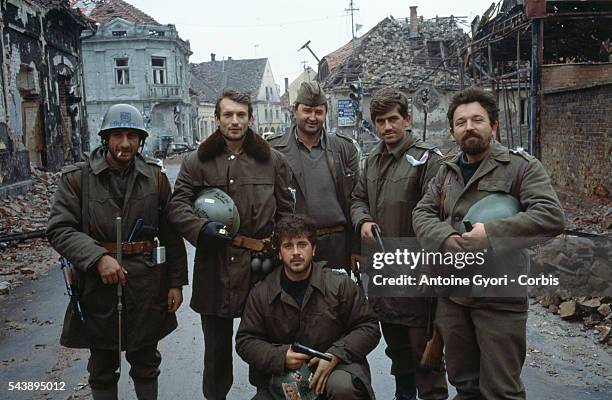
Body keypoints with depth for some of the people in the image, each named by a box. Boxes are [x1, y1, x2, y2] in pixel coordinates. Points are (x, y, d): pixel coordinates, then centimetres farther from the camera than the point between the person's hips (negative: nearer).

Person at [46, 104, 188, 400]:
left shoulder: (156, 178, 2)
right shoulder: (77, 178, -4)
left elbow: (171, 234, 4)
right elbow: (59, 229, -8)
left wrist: (176, 283, 2)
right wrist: (98, 258, -21)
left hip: (147, 284, 1)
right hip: (97, 284, -1)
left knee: (146, 361, 17)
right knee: (102, 366, 15)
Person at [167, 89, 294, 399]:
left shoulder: (272, 160, 4)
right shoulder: (197, 161, 2)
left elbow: (286, 211, 7)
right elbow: (177, 205, 0)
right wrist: (202, 227, -17)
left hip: (261, 264, 0)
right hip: (214, 266, 0)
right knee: (216, 343, 14)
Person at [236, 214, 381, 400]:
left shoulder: (340, 283, -1)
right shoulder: (260, 294, 3)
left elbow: (369, 327, 1)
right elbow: (245, 341, 5)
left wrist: (336, 355, -14)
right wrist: (280, 356, -13)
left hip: (336, 365, -2)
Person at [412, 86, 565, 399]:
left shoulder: (521, 166, -6)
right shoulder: (446, 171, 11)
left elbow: (551, 217, -18)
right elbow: (422, 214, 5)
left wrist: (492, 232, -26)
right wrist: (447, 239, -15)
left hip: (500, 297, -5)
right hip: (452, 294, 5)